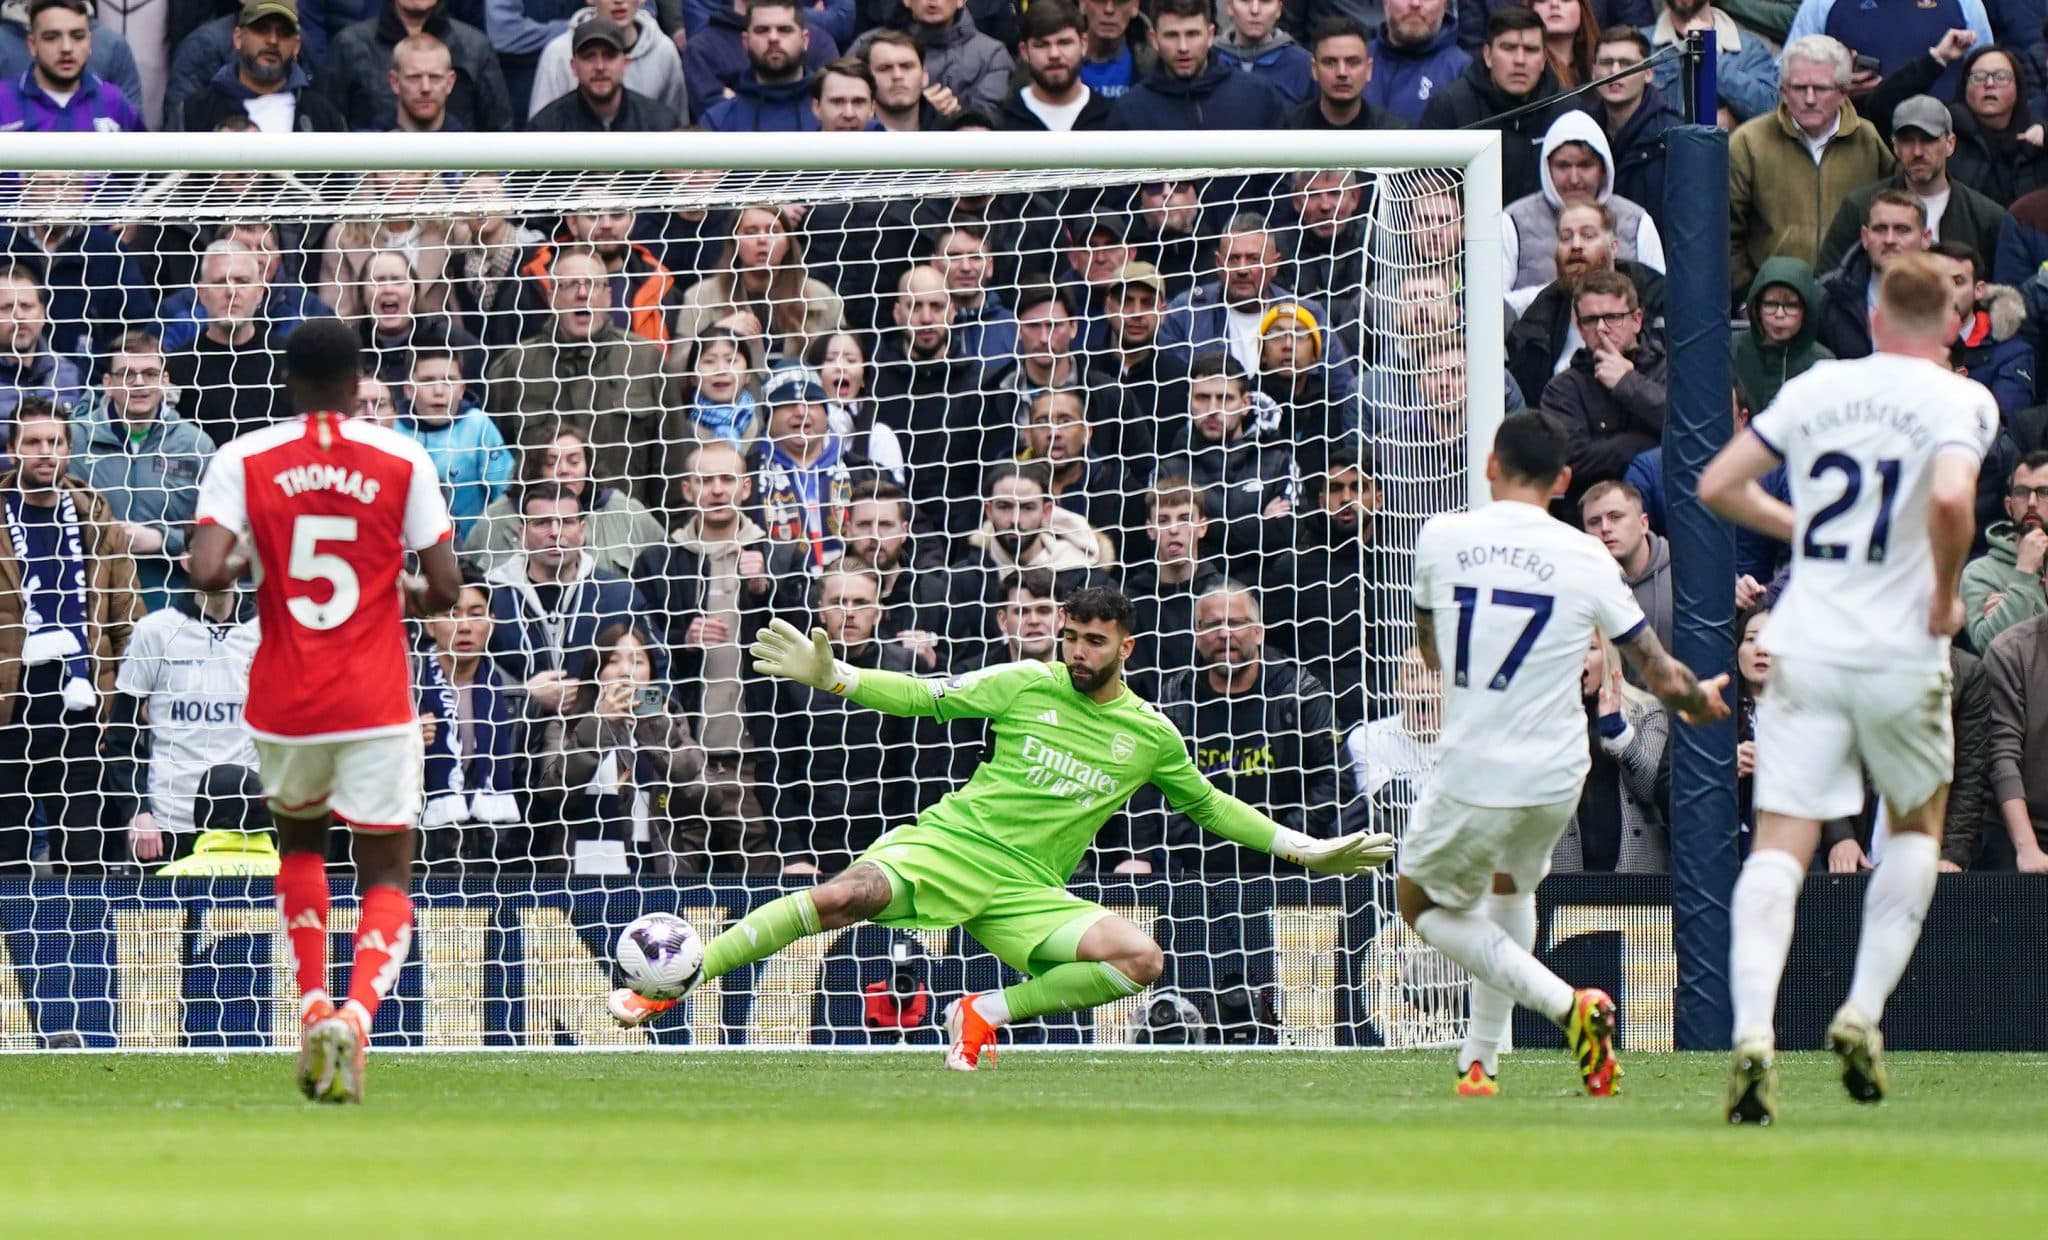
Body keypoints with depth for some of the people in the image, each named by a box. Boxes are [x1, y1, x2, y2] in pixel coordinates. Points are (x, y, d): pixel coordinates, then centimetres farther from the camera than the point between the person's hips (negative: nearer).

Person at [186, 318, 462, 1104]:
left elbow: (207, 573, -15)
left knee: (299, 840, 29)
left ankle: (313, 1007, 14)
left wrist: (240, 565, 7)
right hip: (376, 706, -1)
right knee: (387, 879, 6)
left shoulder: (243, 460, -3)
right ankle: (356, 1014, -22)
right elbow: (444, 590, -5)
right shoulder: (401, 460, -3)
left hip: (284, 706, 1)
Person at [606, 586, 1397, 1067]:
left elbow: (1210, 806, 23)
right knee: (845, 896, -31)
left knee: (1142, 959, -22)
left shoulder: (1151, 737, 10)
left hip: (1027, 890, 3)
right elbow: (929, 698, 7)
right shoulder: (1028, 686, 4)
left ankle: (990, 1011, -5)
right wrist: (831, 677, -4)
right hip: (951, 845, -3)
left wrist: (1307, 851, 19)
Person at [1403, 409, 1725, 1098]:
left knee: (1424, 904, 18)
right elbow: (1664, 678, 1)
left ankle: (1564, 1002, -4)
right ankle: (1481, 1060, 29)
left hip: (1472, 771, -3)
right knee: (1510, 883, 31)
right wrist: (1701, 699, 25)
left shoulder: (1440, 537, -3)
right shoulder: (1586, 559, -3)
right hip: (1557, 776, 3)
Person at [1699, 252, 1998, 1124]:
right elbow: (1950, 498, -24)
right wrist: (1946, 595, -8)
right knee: (1917, 828, 21)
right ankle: (1863, 1011, 7)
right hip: (1901, 655, -2)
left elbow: (1717, 485, 10)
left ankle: (1752, 1030, -21)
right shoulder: (1959, 401, -4)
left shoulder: (1815, 387, 9)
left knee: (1779, 847, -1)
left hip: (1803, 649, 2)